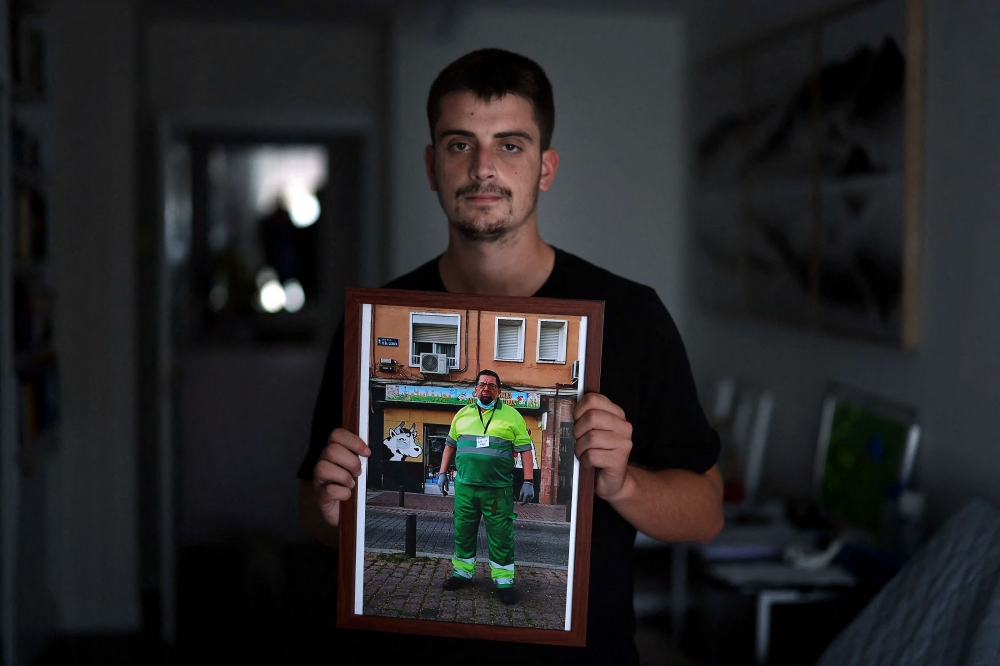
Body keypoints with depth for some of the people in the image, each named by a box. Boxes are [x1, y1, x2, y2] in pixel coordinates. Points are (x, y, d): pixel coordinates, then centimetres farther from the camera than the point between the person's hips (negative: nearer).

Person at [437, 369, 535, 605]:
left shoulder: (511, 416, 2)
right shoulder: (463, 414, 12)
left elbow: (525, 449, 0)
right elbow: (450, 444, 21)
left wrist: (528, 482, -6)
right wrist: (442, 472, 16)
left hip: (498, 489, -3)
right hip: (465, 486, 3)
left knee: (501, 537, -1)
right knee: (463, 532, 11)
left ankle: (504, 582, 6)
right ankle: (462, 572, 25)